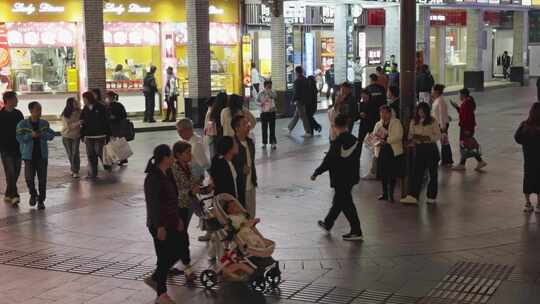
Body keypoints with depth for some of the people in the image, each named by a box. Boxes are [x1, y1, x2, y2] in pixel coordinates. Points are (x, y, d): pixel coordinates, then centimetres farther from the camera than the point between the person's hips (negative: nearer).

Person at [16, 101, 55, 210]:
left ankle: (41, 200, 12)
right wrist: (31, 135, -22)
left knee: (42, 179, 1)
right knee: (29, 177, -7)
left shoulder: (44, 123, 6)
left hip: (42, 155, 2)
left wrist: (43, 134, -14)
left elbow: (51, 135, 6)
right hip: (29, 155, -2)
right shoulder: (23, 124, -3)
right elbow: (19, 138, -8)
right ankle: (33, 194, 22)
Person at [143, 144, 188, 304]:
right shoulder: (153, 178, -19)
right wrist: (160, 226, -22)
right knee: (164, 257, 0)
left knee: (180, 250, 15)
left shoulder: (167, 174, 9)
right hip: (160, 224, -9)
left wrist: (178, 218, 19)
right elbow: (153, 204, -21)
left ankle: (154, 278, 29)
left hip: (171, 222, 9)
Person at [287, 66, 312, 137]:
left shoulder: (297, 81, -18)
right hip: (304, 100, 9)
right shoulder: (305, 80, 7)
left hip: (299, 100, -9)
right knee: (296, 115, 17)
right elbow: (307, 90, 12)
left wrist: (293, 100, -9)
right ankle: (290, 128, 29)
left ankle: (308, 132, 0)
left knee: (303, 116, -3)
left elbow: (296, 92, -19)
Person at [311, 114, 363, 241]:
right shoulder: (354, 140, 0)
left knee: (347, 205, 0)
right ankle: (327, 224, 37)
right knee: (338, 201, 21)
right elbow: (356, 159, 9)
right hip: (352, 177, 8)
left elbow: (328, 162, -17)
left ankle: (356, 232, 3)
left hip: (340, 180, -8)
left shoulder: (337, 143, -21)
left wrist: (316, 173, -7)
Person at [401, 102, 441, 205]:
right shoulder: (414, 122, 8)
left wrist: (428, 138, -21)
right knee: (417, 172, -5)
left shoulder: (433, 121, -3)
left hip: (431, 148, -2)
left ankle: (431, 196, 16)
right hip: (419, 148, 2)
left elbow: (438, 135, -5)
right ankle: (413, 196, -10)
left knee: (433, 173, 5)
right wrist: (411, 139, -11)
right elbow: (411, 134, 11)